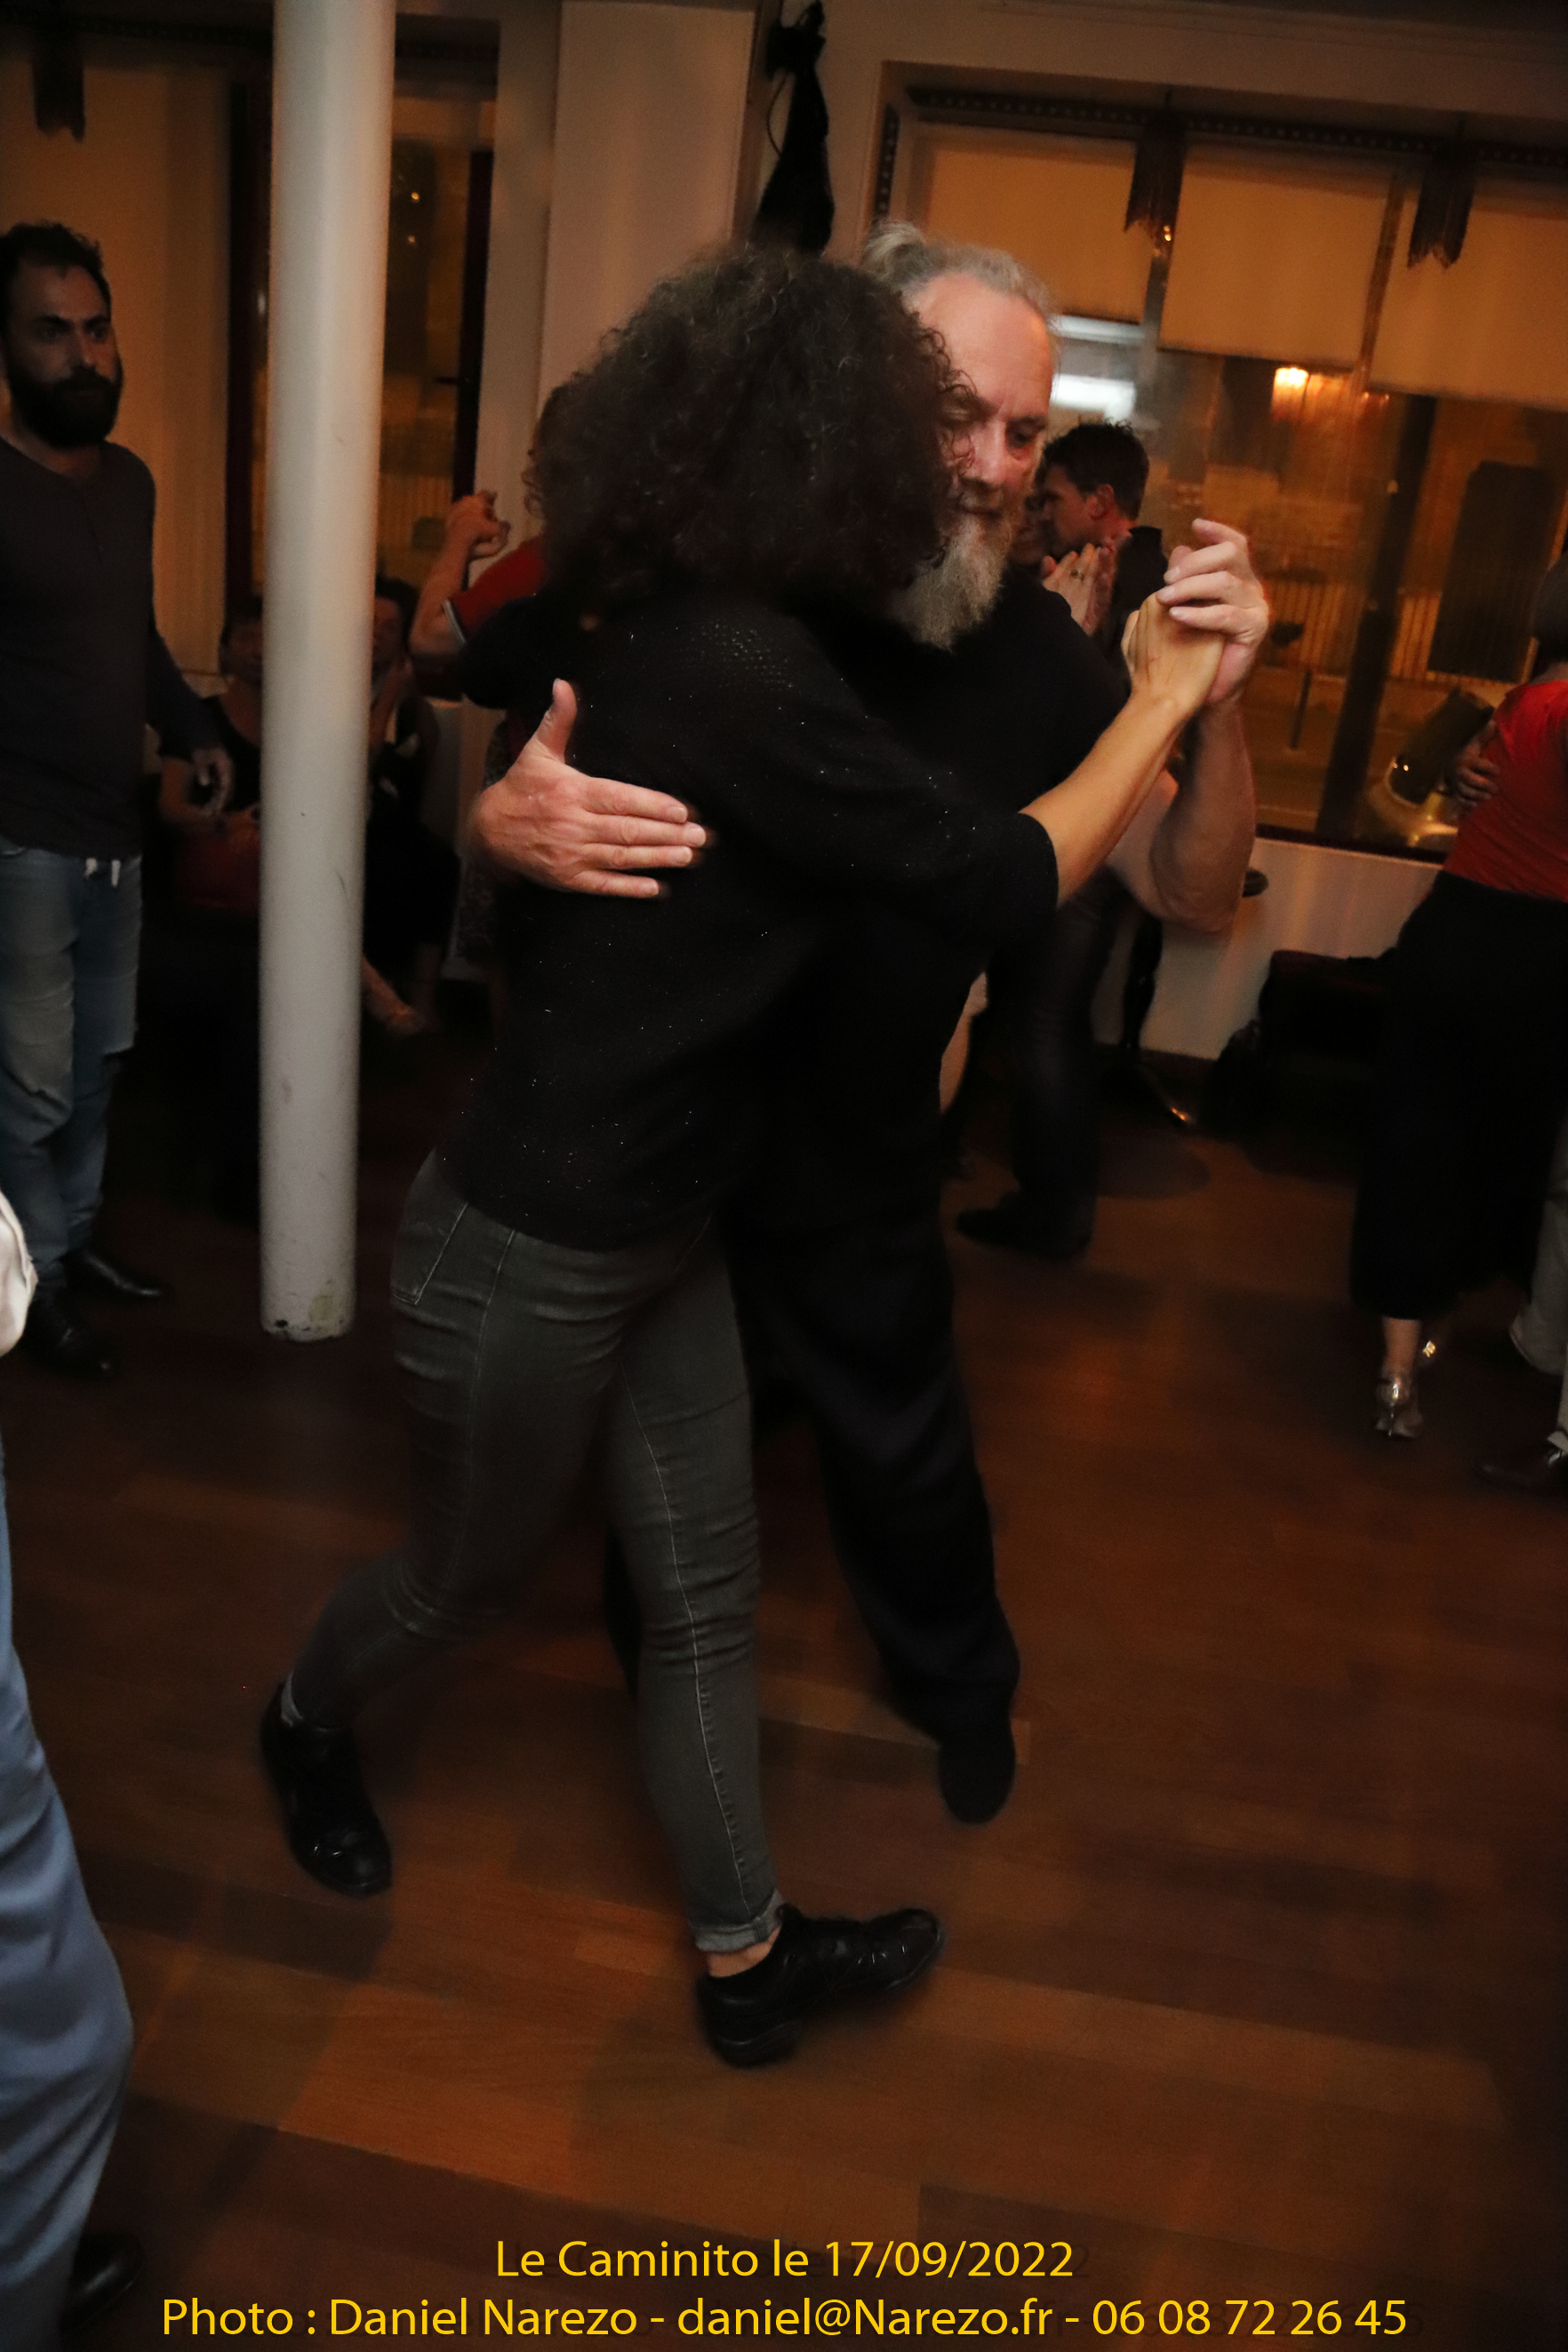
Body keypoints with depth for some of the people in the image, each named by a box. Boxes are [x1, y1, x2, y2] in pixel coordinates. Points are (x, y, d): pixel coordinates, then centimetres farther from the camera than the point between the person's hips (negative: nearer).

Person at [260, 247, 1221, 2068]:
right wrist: (1169, 694, -8)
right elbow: (1004, 882, -22)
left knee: (704, 1596, 15)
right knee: (467, 1577, 20)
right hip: (530, 1251, -8)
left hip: (654, 1229, 8)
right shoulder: (737, 672, -27)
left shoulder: (635, 620, 1)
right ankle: (307, 1725, 53)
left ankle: (743, 1956, 33)